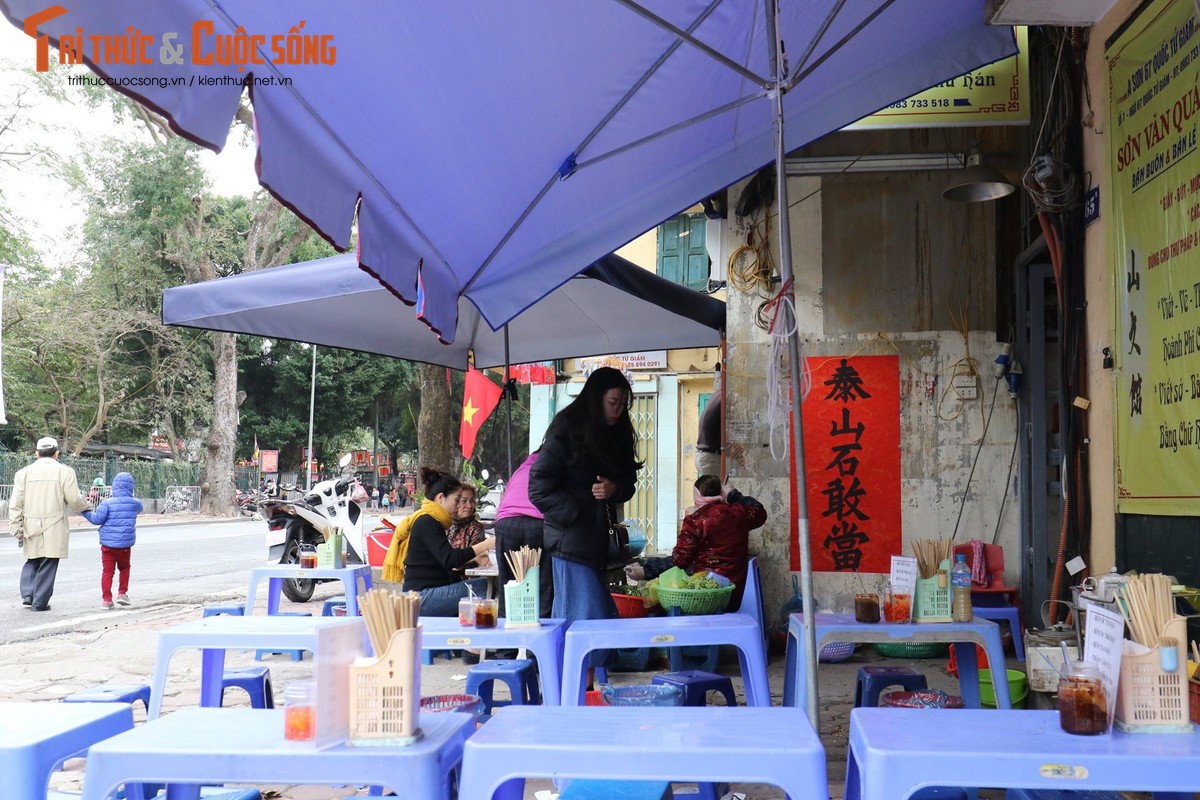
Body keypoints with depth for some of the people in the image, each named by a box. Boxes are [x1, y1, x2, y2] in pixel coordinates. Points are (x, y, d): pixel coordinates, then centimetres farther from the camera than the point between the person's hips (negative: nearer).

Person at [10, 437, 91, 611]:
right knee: (48, 565, 4)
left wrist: (17, 529, 6)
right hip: (54, 528, -3)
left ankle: (27, 594, 7)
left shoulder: (23, 473, 4)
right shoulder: (65, 472, -4)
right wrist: (85, 504, 16)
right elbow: (74, 501, -5)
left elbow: (15, 505, 2)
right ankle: (39, 602, 7)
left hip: (31, 527, 3)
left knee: (32, 561, 21)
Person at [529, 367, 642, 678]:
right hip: (572, 540, -7)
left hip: (600, 538, 7)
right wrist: (576, 515, -13)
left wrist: (614, 488, -8)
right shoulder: (566, 430, -9)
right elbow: (540, 488, -11)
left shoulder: (617, 434, 12)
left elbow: (627, 481, 15)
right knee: (589, 617, -10)